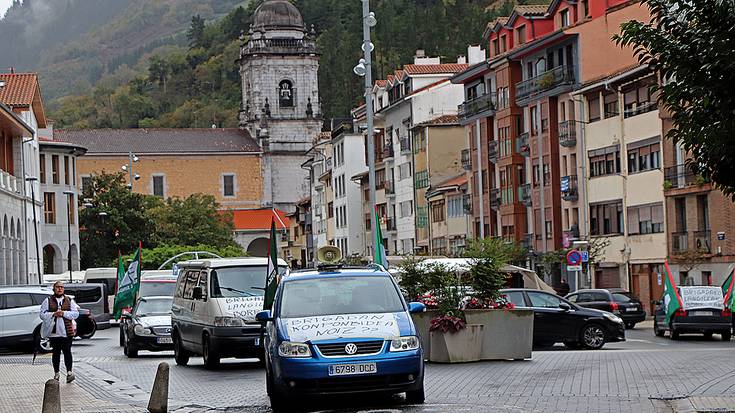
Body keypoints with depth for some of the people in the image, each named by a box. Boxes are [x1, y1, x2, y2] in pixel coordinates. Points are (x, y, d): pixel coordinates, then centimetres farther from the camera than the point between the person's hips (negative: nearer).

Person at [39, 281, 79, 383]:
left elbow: (76, 313, 3)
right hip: (54, 332, 0)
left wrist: (64, 313, -11)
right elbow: (42, 315, 0)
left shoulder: (69, 300, 10)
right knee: (56, 352, 5)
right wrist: (53, 314, -15)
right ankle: (56, 373, 13)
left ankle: (69, 372, -9)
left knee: (67, 351, -6)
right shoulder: (48, 301, 7)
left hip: (67, 332, 0)